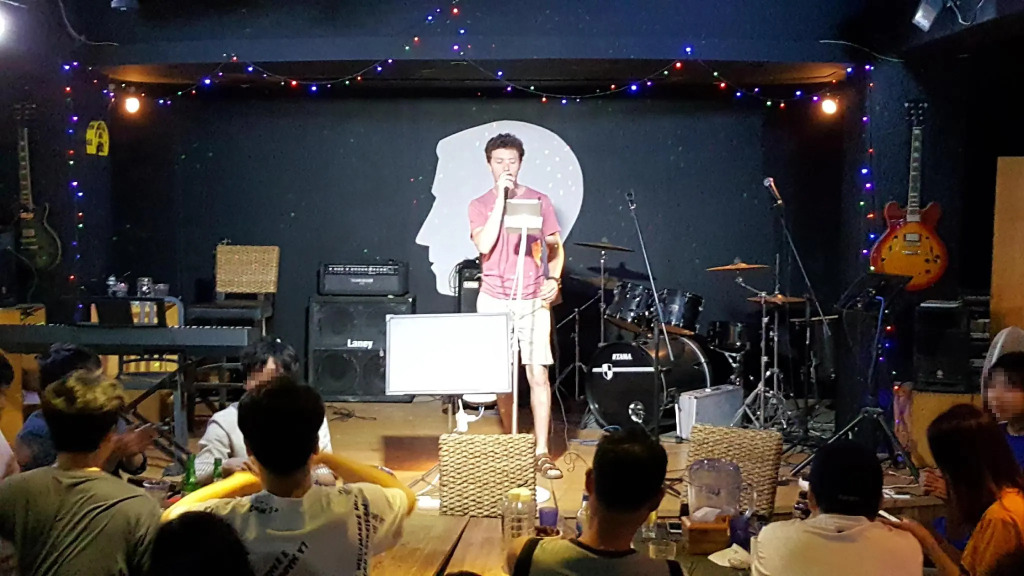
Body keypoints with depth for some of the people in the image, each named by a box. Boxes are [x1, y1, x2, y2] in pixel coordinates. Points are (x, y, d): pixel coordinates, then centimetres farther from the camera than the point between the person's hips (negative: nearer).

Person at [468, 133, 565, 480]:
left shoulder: (540, 201, 7)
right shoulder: (479, 205, 6)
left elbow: (555, 247, 13)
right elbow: (484, 245, -12)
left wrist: (553, 278, -5)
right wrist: (501, 198, -11)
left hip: (532, 301, 0)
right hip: (493, 300, 1)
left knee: (538, 375, -6)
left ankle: (542, 454, -2)